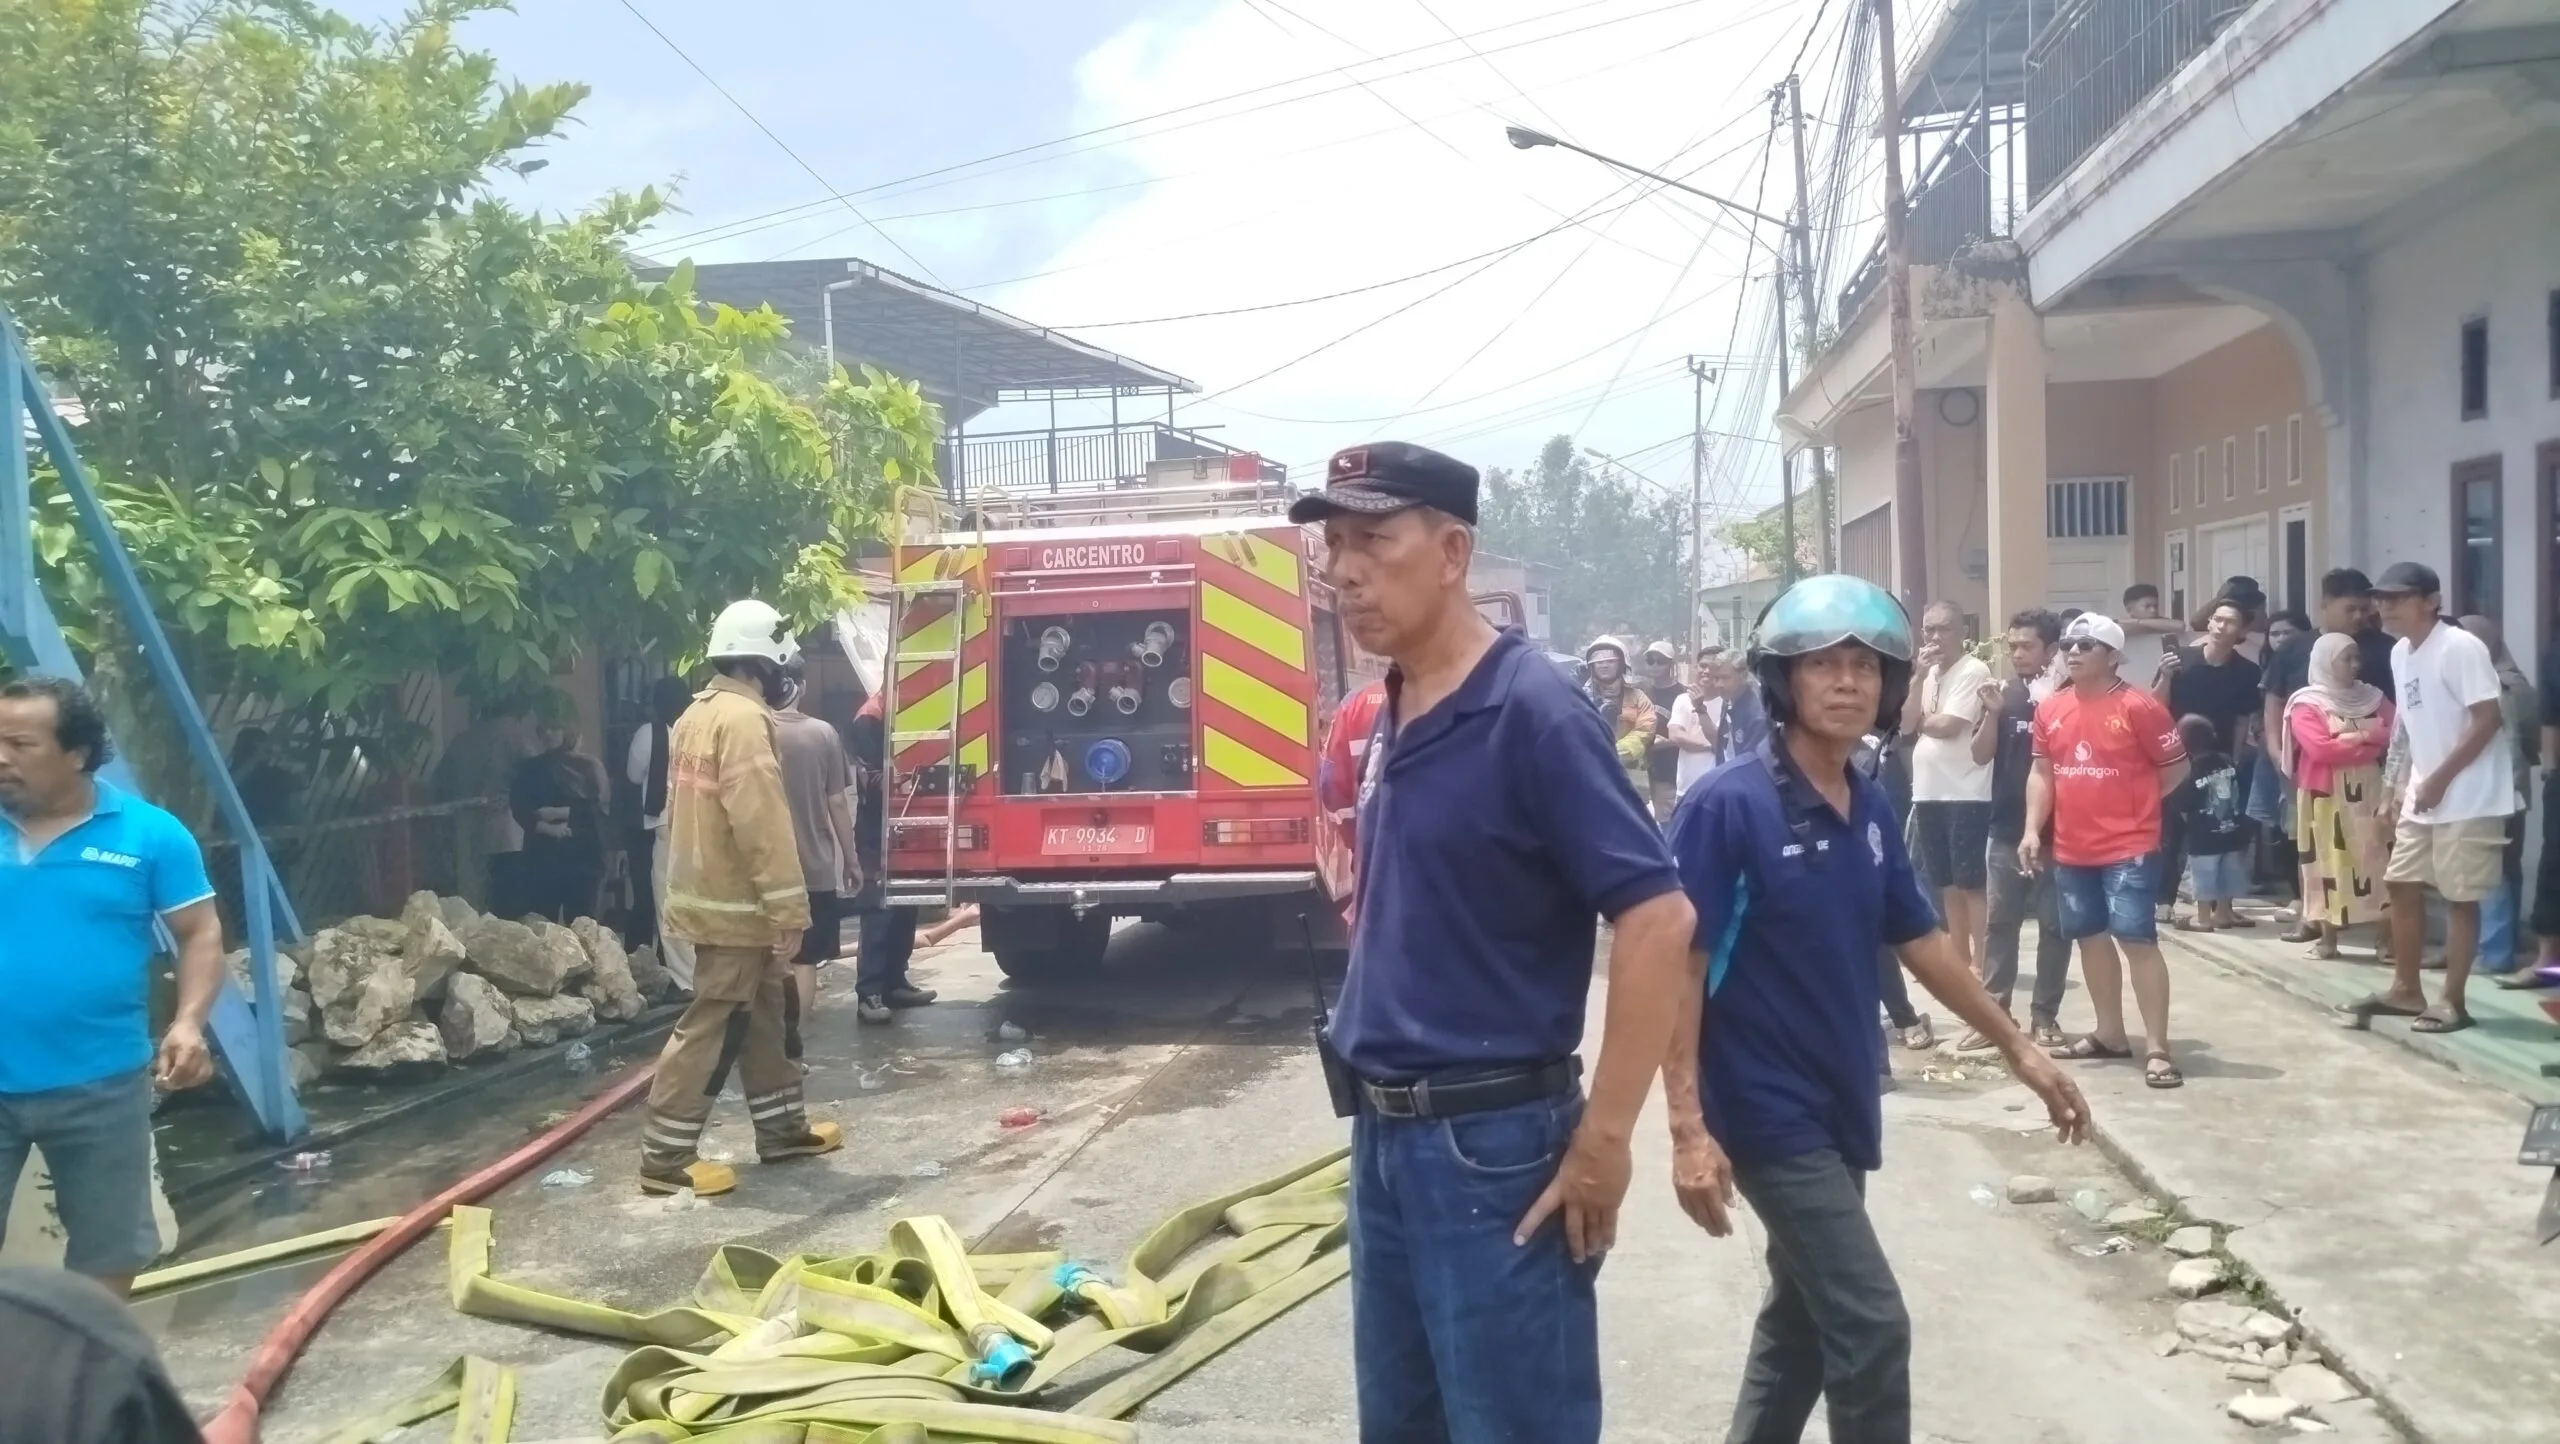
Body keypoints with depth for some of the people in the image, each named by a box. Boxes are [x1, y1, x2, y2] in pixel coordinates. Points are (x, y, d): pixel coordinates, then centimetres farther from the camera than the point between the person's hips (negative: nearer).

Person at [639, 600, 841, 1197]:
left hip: (710, 894, 10)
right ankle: (665, 1155, -1)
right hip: (734, 905, -10)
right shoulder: (743, 719, -19)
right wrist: (789, 909, -22)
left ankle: (782, 1127, 28)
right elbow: (762, 824, -24)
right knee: (710, 1026, -5)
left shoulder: (697, 715, 13)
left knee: (762, 1015, 18)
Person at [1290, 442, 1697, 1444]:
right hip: (1385, 1133, 8)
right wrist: (1377, 1114, 14)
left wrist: (1601, 1141, -20)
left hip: (1492, 1141, -8)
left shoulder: (1531, 711, -16)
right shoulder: (1392, 719, 8)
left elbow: (1657, 920, -21)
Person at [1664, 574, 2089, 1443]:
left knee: (1803, 1320, 18)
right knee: (1871, 1329, -6)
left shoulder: (1871, 809, 4)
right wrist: (1688, 1127, -23)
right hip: (1769, 1113, -8)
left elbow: (1919, 941, 14)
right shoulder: (1726, 806, -17)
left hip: (1840, 1107, 8)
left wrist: (2019, 1050, 17)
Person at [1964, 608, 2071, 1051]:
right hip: (2006, 829, 3)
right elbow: (1981, 755, 4)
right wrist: (1993, 713, -11)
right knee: (2000, 922, 5)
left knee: (2054, 925, 4)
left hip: (2057, 830, -3)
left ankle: (2044, 1015, 11)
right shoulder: (2004, 695, 6)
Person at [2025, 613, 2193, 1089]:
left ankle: (2157, 1048, -6)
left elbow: (2176, 767, -3)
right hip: (2071, 850, 7)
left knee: (2137, 939, -9)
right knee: (2091, 937, 15)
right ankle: (2110, 1033, 28)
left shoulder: (2139, 706, -11)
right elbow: (2042, 773, 10)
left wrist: (2133, 804, 2)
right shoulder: (2050, 709, 7)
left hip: (2129, 848, -7)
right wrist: (2033, 829, 2)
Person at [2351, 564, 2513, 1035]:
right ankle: (2406, 990, 24)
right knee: (2401, 885, 12)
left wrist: (2439, 779, -19)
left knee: (2459, 897, -1)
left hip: (2467, 798, -9)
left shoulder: (2460, 648, -16)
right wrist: (2399, 787, 12)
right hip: (2421, 796, 9)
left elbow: (2489, 719, -19)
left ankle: (2453, 1002, 9)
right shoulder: (2400, 653, 10)